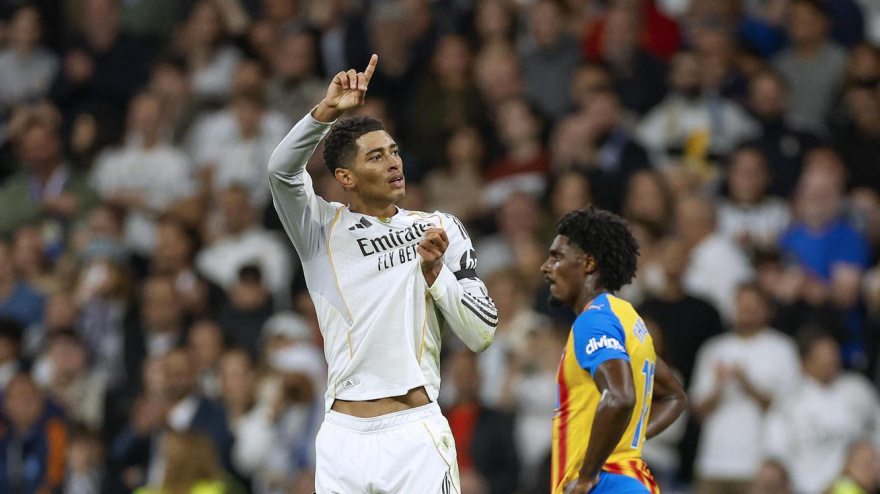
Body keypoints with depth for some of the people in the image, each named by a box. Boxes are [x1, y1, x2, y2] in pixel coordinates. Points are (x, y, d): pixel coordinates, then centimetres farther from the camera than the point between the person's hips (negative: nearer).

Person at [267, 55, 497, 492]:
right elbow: (281, 170, -10)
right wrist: (327, 110, -21)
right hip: (343, 438, 0)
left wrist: (434, 271, -6)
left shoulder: (440, 230, 12)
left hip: (416, 438, 0)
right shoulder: (322, 229, 10)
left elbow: (482, 334, 7)